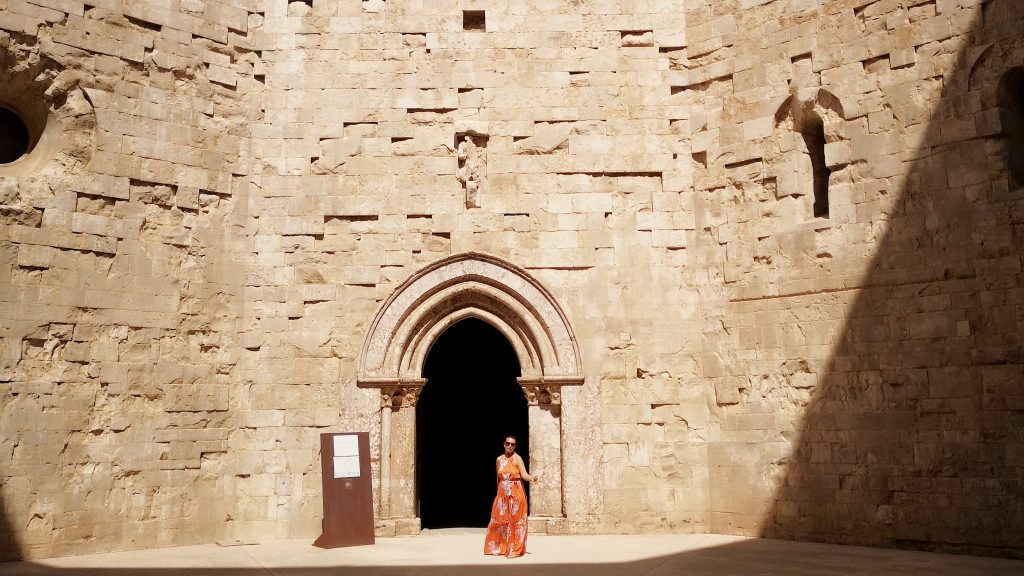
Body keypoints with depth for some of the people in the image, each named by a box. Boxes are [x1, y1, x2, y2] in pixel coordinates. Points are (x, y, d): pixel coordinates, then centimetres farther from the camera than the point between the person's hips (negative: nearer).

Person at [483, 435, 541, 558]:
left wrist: (532, 478, -35)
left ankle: (515, 549, 3)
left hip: (516, 494, -4)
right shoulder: (499, 460, 9)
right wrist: (499, 492, 15)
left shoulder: (517, 458, -5)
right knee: (500, 520, 5)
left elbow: (524, 474, -16)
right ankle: (500, 547, 19)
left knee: (515, 521, -3)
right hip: (502, 494, 4)